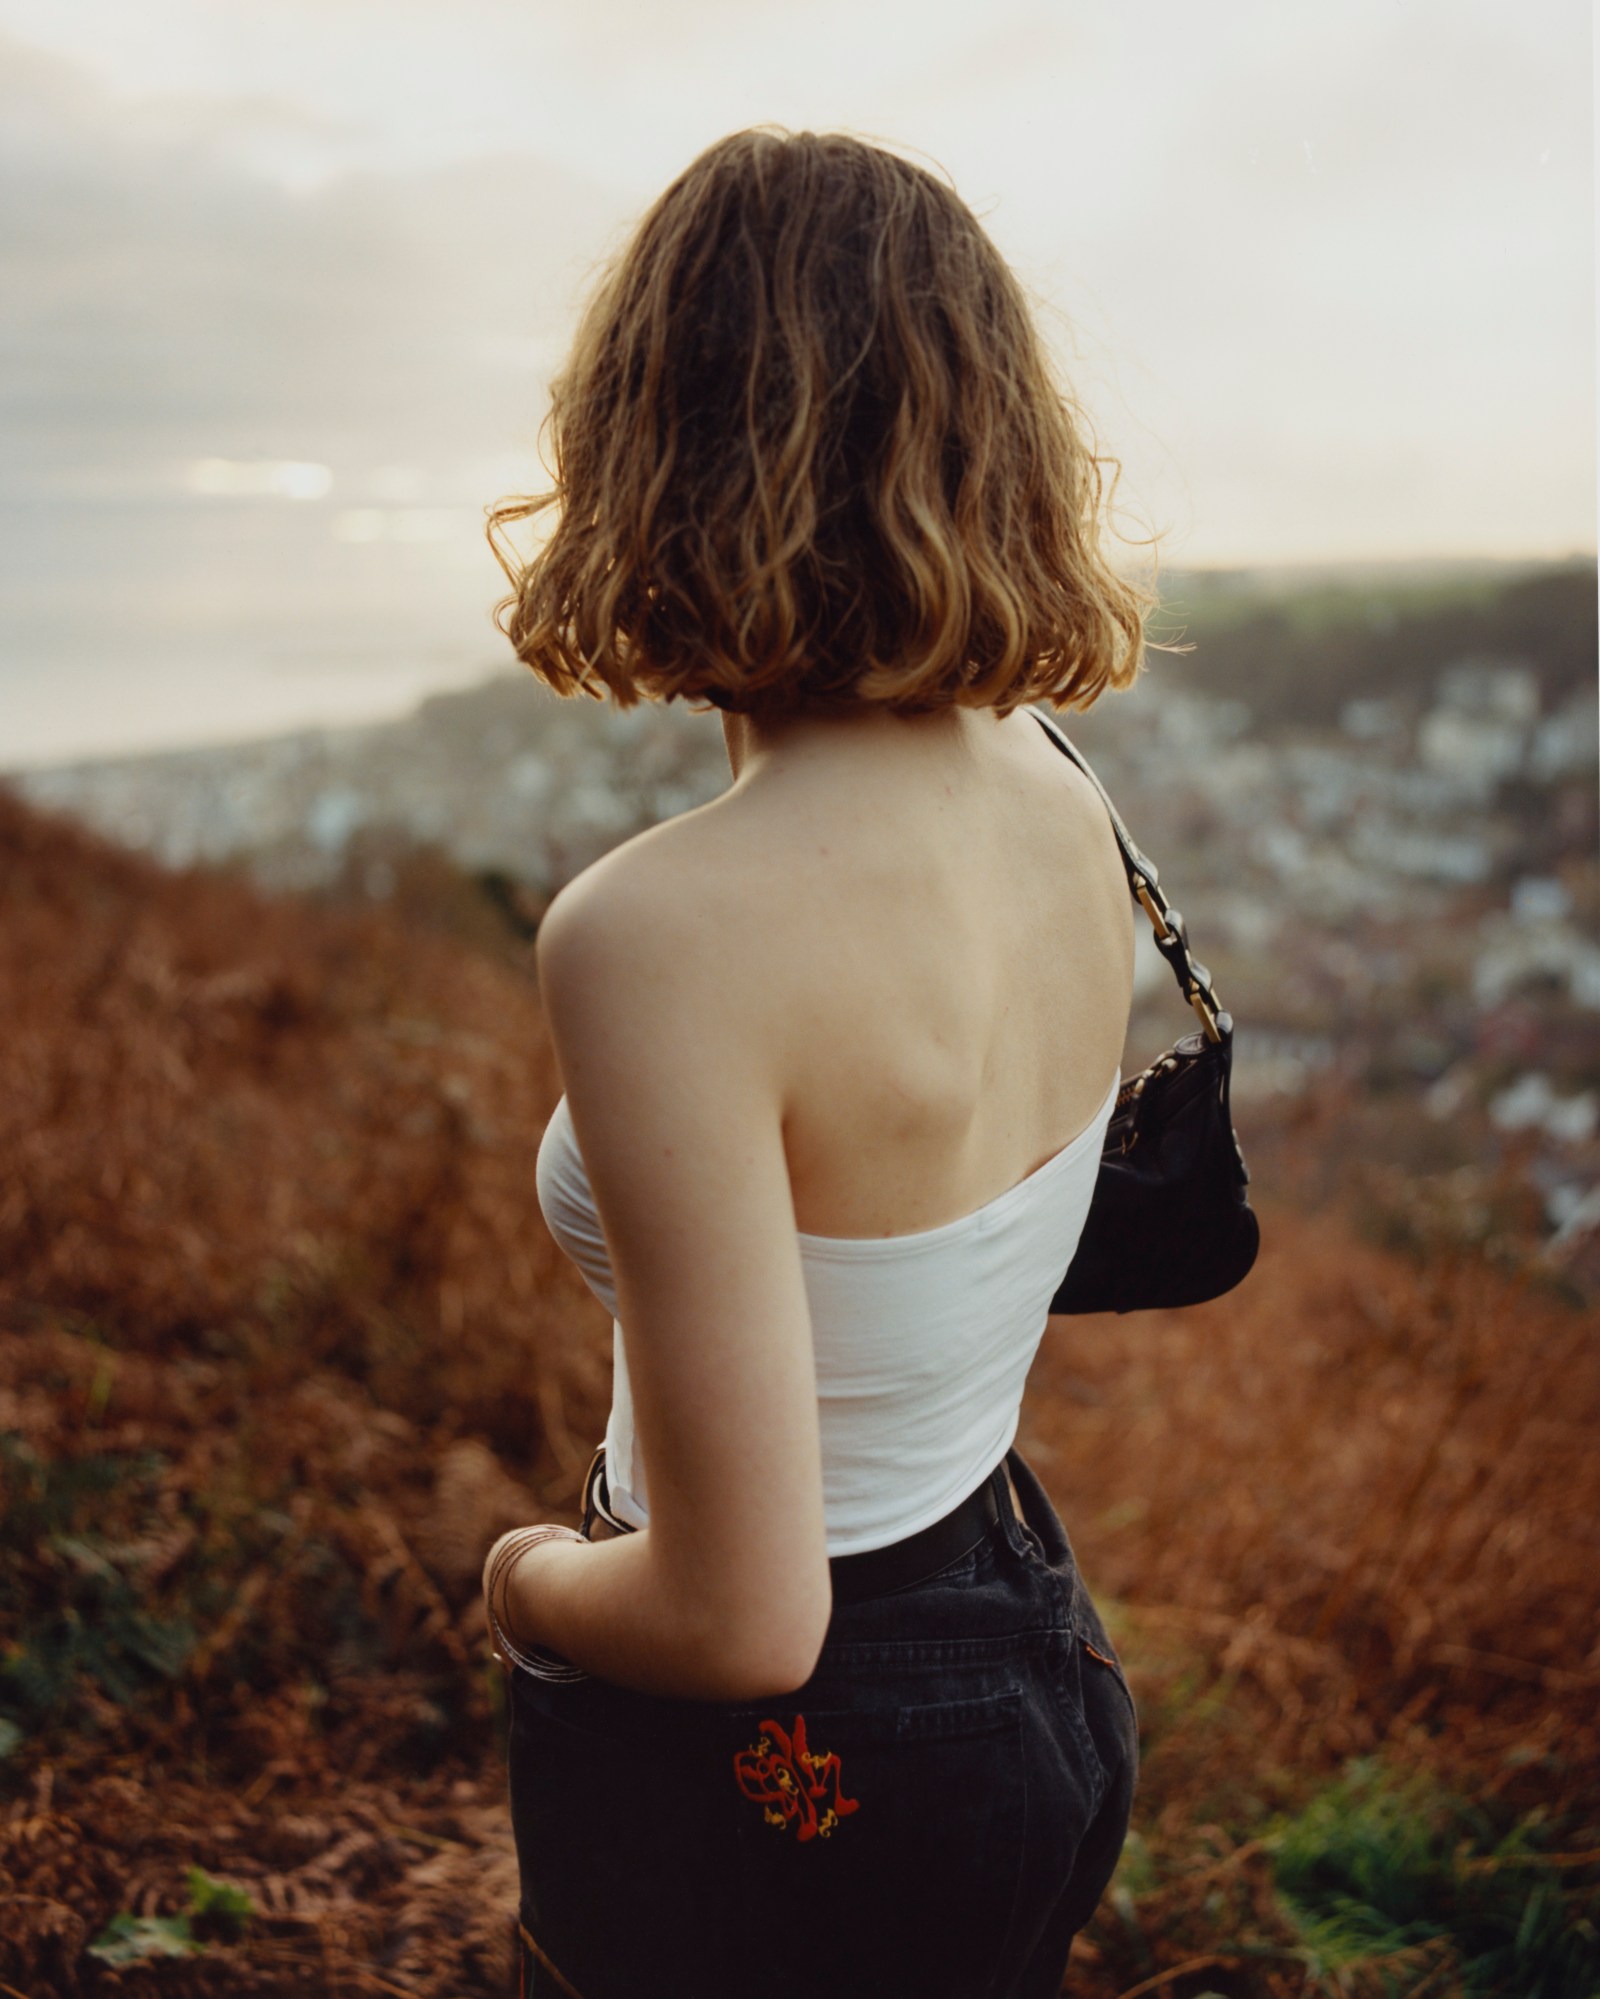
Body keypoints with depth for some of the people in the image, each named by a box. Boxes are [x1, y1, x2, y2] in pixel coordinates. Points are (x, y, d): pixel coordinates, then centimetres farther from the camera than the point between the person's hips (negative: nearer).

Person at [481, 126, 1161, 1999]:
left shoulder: (657, 933, -32)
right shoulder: (1063, 802, -10)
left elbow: (743, 1617, -28)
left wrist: (523, 1579, -7)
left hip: (778, 1785, -6)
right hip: (1035, 1665, 7)